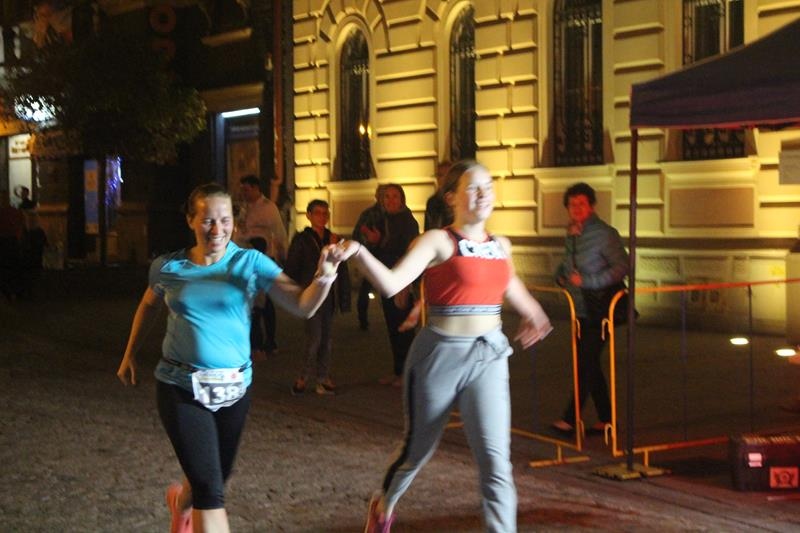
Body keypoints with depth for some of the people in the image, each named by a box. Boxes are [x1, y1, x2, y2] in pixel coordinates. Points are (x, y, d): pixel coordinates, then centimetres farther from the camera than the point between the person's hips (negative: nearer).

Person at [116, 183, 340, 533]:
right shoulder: (167, 268, -5)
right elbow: (148, 307, 18)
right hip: (182, 389, -2)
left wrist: (323, 279, -39)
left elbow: (303, 306, -20)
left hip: (234, 387, 2)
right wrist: (130, 354, 16)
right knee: (210, 491, -12)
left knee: (213, 481, 21)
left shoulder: (250, 263, -9)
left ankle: (181, 503, 57)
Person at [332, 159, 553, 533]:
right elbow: (392, 283, -24)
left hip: (490, 357, 4)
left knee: (495, 459, -10)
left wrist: (532, 313, 37)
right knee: (418, 448, 16)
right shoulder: (437, 241, -10)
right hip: (440, 355, -3)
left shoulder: (501, 245, 8)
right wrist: (358, 253, -38)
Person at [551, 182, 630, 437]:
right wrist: (561, 276, 3)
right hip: (580, 312, 8)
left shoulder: (604, 234, -12)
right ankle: (605, 419, 19)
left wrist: (587, 281, -23)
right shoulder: (571, 236, 11)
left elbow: (622, 267, -18)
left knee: (585, 364, -9)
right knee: (590, 365, 11)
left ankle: (570, 420, -9)